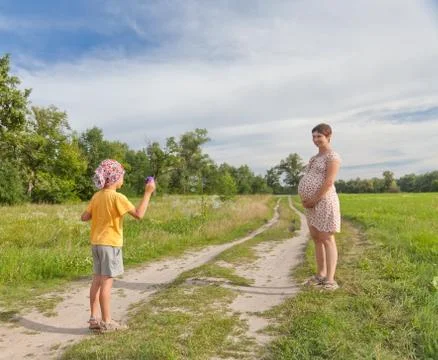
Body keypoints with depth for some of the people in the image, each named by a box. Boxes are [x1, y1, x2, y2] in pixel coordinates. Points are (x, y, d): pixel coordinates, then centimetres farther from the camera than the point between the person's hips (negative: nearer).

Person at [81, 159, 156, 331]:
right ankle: (106, 321, 7)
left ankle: (94, 318, 19)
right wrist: (148, 192, -16)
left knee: (97, 280, 12)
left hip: (96, 243, 8)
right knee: (106, 282, -2)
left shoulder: (97, 196, 6)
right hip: (110, 244, -8)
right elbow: (139, 214, -21)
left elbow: (84, 217, 8)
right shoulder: (117, 197, -16)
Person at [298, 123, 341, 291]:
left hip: (323, 201, -9)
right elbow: (306, 180, 19)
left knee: (327, 239, -6)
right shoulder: (315, 157, 19)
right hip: (312, 203, 9)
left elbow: (329, 182, -18)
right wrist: (304, 198, 5)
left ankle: (330, 280, -1)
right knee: (316, 238, 12)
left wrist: (314, 200, -16)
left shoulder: (332, 156, -9)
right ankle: (320, 274, 22)